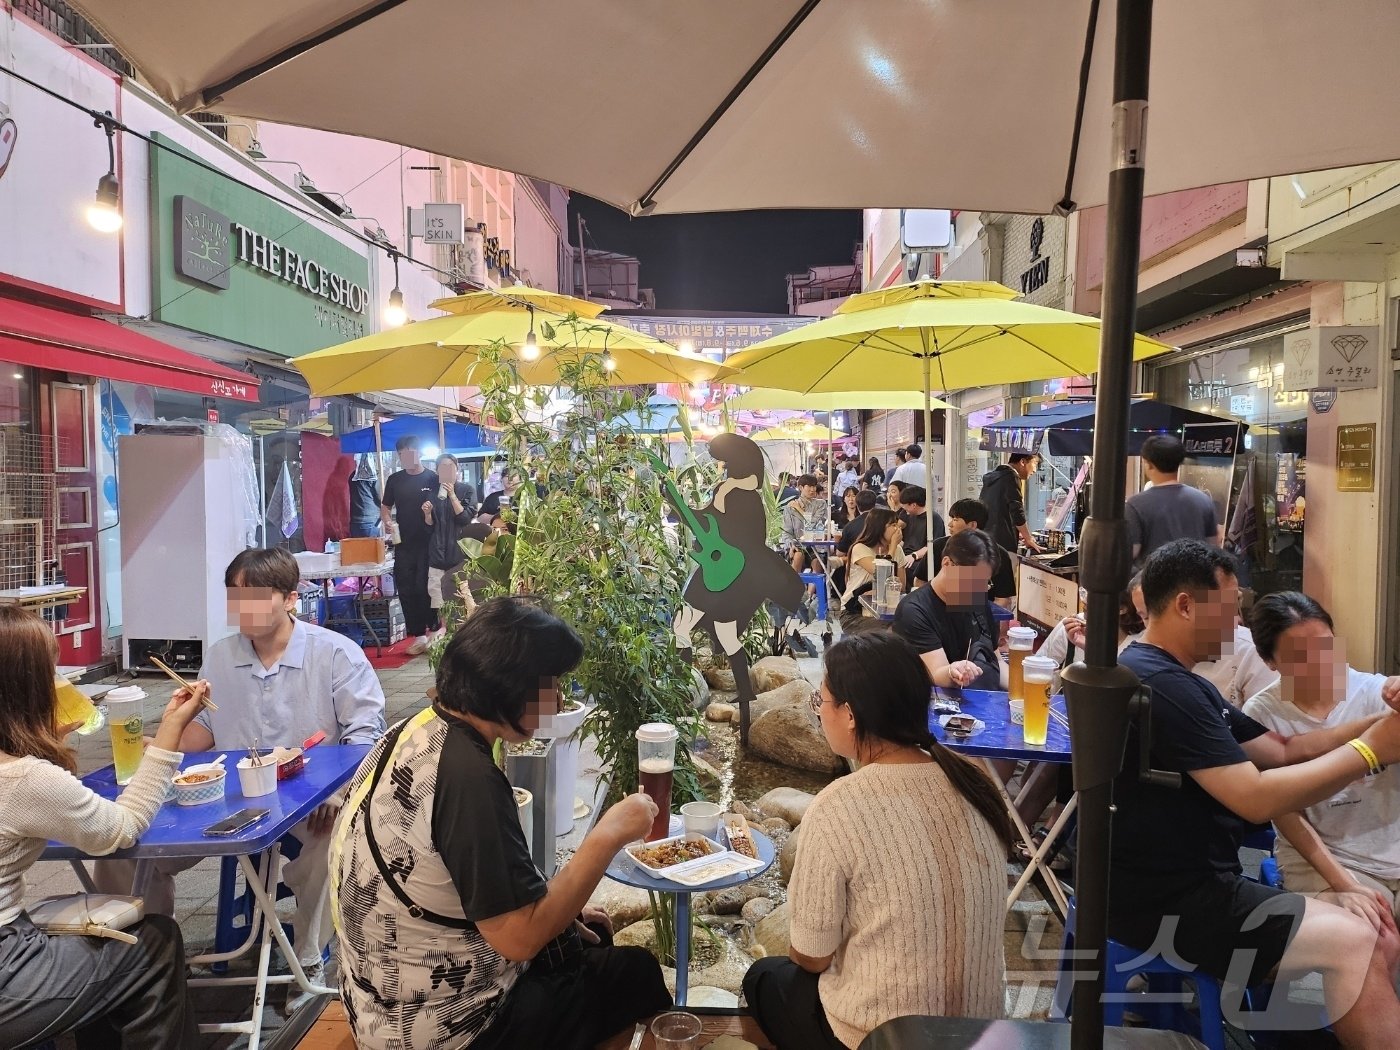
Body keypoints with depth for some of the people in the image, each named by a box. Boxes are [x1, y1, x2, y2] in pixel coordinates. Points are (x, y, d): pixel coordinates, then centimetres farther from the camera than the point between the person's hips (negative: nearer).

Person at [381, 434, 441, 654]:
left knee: (425, 589, -5)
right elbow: (385, 506, 18)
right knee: (406, 590, 4)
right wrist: (387, 521, -2)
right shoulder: (395, 479, 10)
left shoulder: (433, 479, -2)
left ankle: (434, 631, 10)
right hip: (403, 544, 4)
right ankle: (417, 634, 12)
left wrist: (431, 512, -23)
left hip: (428, 543, -4)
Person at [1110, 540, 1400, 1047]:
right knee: (1356, 947, -14)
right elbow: (1258, 799, -23)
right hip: (1163, 901, -10)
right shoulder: (1161, 684, -21)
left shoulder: (1180, 682, 16)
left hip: (1191, 881, 10)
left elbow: (1282, 750, 14)